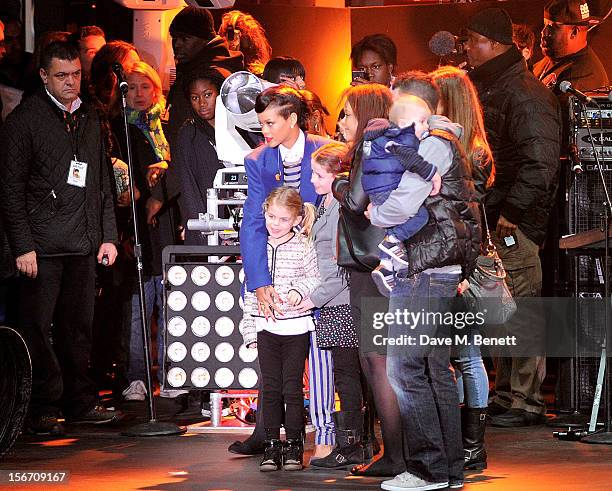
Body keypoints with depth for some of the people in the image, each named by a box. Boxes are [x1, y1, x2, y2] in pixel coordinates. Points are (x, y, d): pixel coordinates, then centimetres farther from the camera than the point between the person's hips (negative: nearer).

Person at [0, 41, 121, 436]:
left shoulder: (90, 119, 15)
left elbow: (102, 183, 20)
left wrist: (108, 235, 13)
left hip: (84, 242, 5)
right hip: (43, 245, -5)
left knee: (79, 326, 10)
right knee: (37, 329, -2)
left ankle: (80, 402, 18)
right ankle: (43, 410, 4)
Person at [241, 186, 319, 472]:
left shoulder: (303, 247, -3)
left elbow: (315, 278, -1)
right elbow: (249, 290, 10)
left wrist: (299, 290, -22)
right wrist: (250, 330, 9)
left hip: (296, 327, -3)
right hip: (266, 327, 3)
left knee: (292, 387, 0)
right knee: (271, 388, 5)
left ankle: (294, 447, 9)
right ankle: (271, 447, 11)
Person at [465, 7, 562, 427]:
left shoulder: (527, 94, -14)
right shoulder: (483, 88, 15)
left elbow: (540, 162, -20)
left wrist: (511, 211, -20)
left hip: (516, 222, -9)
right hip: (489, 220, 9)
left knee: (521, 310, -6)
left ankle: (527, 401, 0)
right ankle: (507, 392, 22)